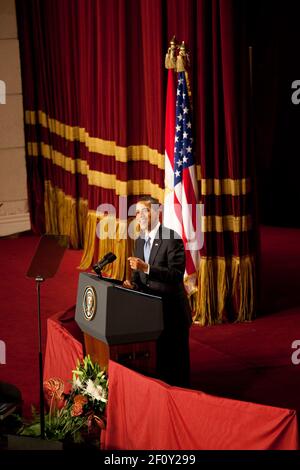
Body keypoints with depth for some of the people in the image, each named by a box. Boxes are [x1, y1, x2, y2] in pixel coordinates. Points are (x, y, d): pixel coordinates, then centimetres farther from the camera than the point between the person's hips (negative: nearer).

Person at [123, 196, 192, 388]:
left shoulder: (171, 238, -14)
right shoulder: (140, 241, 11)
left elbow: (176, 274, -22)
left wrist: (146, 268, -30)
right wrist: (132, 282, -3)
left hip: (171, 310, -7)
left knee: (174, 359, 2)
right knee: (154, 359, 13)